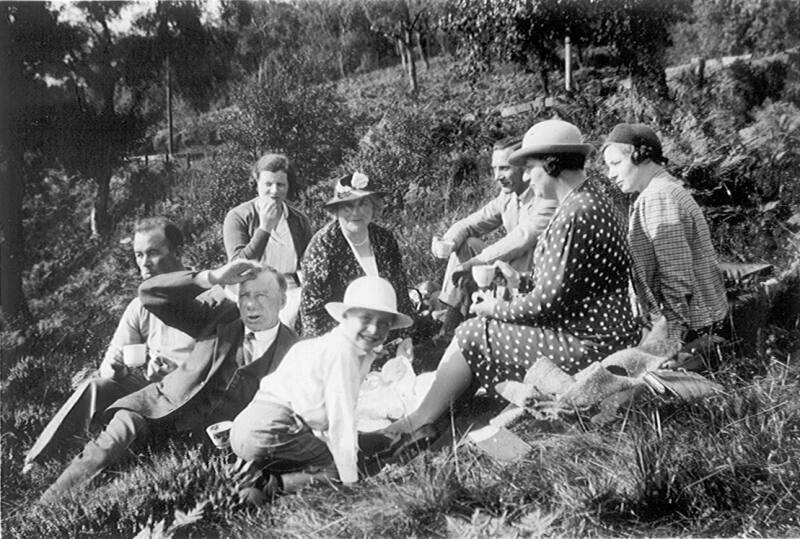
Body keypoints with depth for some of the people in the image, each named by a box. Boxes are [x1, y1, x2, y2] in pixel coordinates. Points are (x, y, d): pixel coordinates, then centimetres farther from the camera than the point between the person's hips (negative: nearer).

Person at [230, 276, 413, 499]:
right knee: (336, 469, -7)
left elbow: (333, 415, 18)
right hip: (268, 430, -10)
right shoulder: (342, 350, -14)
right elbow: (341, 420, -16)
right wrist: (350, 481, -12)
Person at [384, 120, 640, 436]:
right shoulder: (591, 200, 12)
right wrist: (505, 304, 5)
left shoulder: (575, 215, -22)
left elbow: (547, 302, -22)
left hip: (585, 345, -10)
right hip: (600, 332, 10)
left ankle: (418, 423, 11)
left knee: (472, 337, -4)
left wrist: (497, 308, -6)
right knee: (485, 326, 14)